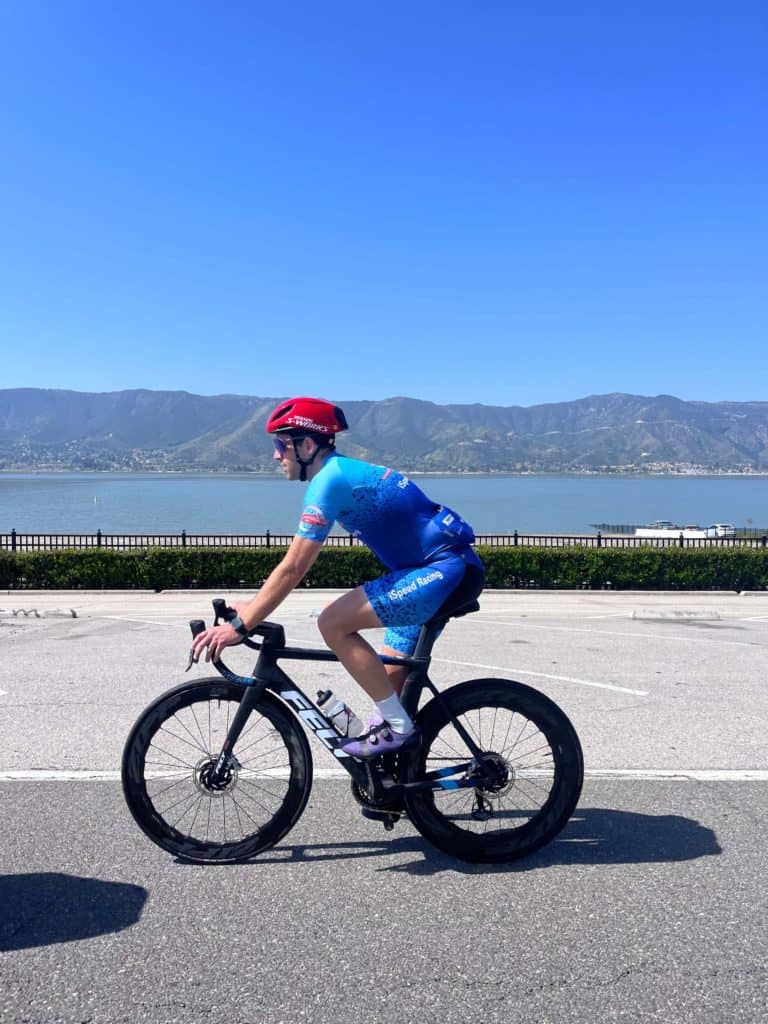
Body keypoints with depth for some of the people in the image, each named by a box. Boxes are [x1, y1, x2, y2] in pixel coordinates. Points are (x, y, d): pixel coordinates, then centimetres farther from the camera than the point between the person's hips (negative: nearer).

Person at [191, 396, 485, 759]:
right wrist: (253, 608, 18)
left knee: (333, 622, -17)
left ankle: (398, 728, -7)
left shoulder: (331, 479, -15)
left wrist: (240, 625, -13)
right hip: (451, 568, 10)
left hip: (446, 569, -10)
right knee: (388, 681, 14)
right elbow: (295, 565, 20)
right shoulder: (344, 472, 15)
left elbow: (292, 569, -18)